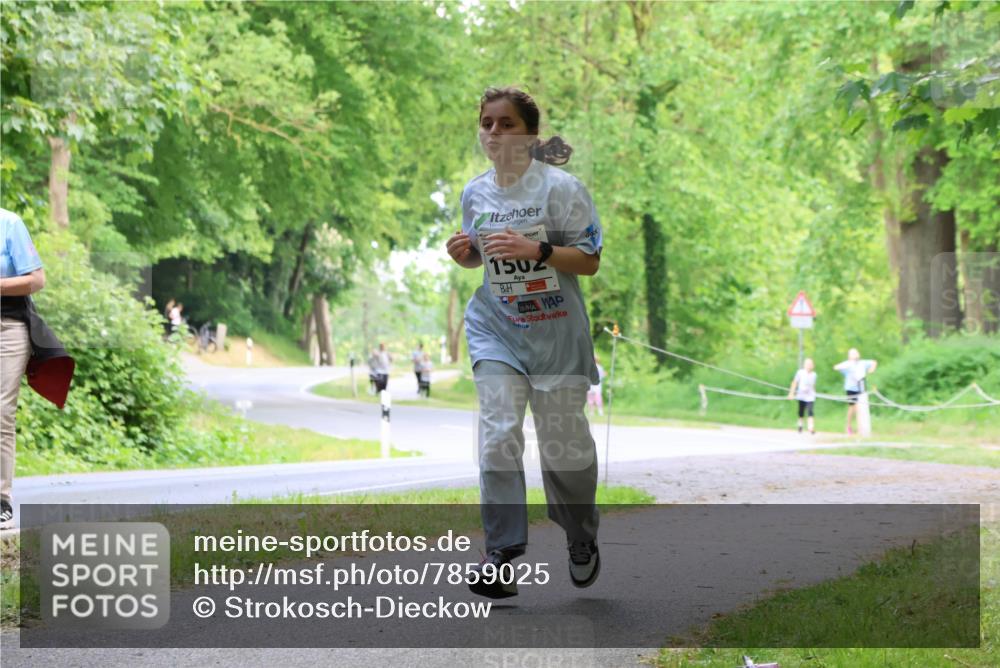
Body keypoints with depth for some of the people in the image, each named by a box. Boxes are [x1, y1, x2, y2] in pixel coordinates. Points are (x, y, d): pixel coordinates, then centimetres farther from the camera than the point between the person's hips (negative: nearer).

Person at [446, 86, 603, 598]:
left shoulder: (560, 187, -10)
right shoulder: (475, 192, 5)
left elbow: (590, 261, -10)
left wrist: (535, 249, -24)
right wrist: (464, 253, -2)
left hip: (556, 331, -3)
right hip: (495, 327, 3)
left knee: (564, 445, 5)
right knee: (498, 435, -13)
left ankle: (582, 540, 31)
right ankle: (503, 554, -10)